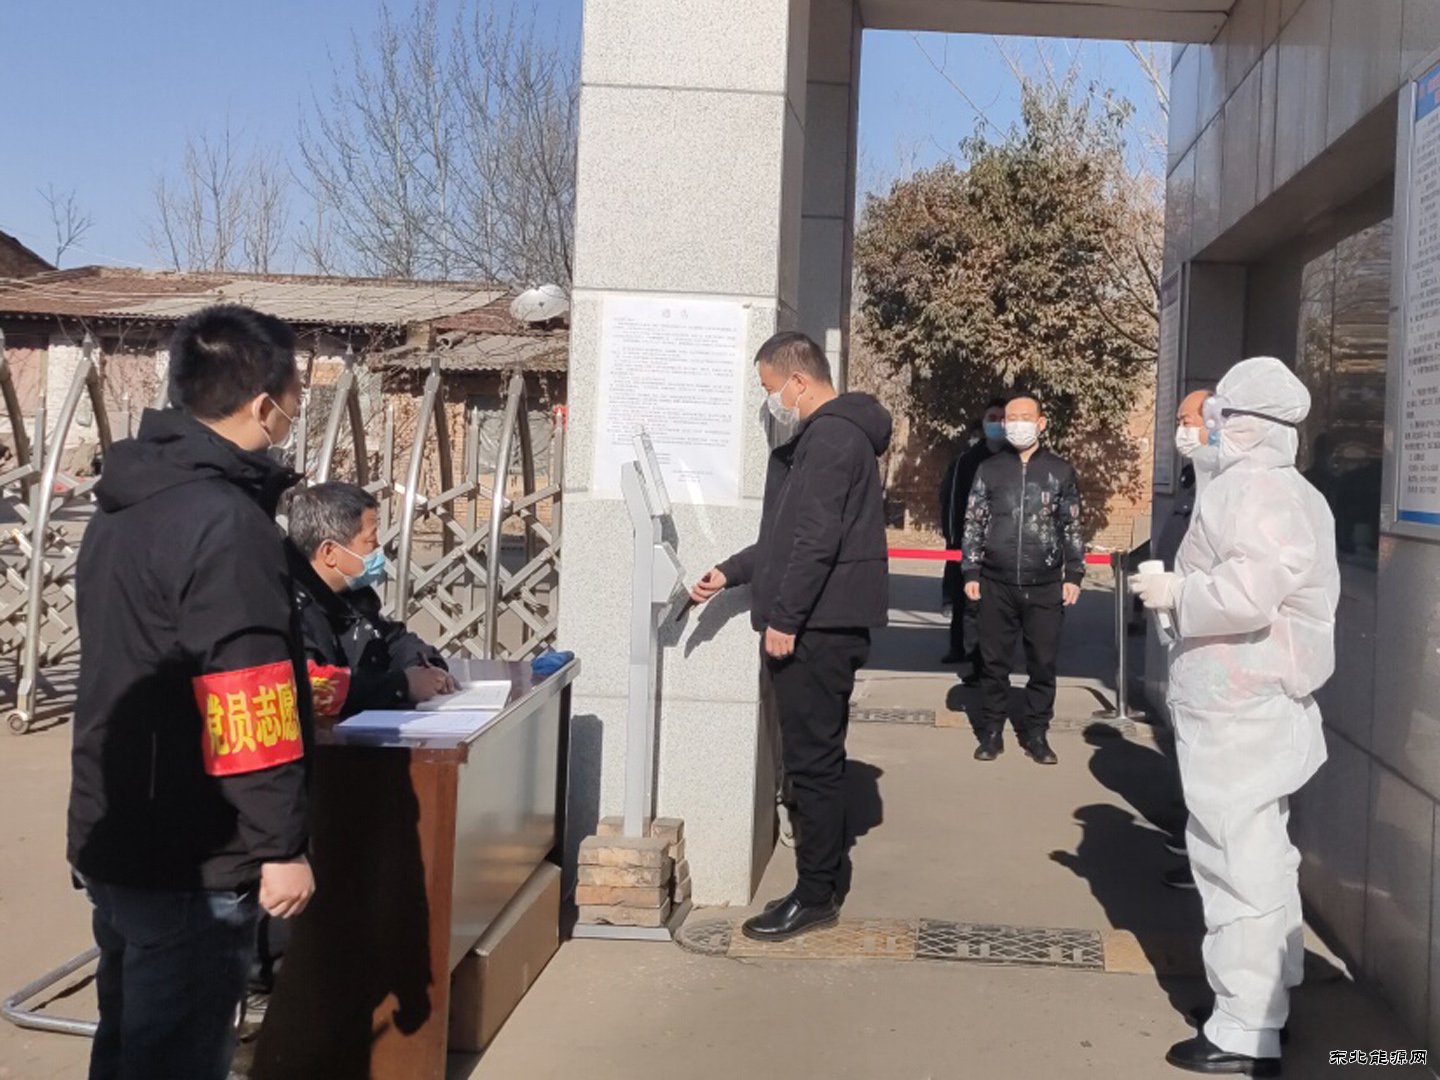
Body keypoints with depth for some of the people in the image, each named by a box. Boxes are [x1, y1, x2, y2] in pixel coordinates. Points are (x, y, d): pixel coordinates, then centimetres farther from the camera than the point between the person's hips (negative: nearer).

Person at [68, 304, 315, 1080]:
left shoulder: (123, 505, 10)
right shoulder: (225, 523, -21)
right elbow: (247, 707, -23)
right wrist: (281, 845, -17)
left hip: (113, 840, 9)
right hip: (192, 861, -9)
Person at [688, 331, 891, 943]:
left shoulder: (830, 439, -14)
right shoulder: (818, 439, 20)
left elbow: (816, 542, -22)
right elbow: (787, 537, 24)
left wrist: (783, 618, -20)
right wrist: (729, 574, 20)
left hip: (818, 626, -11)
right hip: (823, 623, 11)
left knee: (813, 759, -5)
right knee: (814, 757, 15)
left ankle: (815, 896, 3)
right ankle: (820, 880, 24)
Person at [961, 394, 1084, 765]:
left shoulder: (1060, 471, 5)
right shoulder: (990, 470, 6)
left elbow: (1072, 528, 8)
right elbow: (974, 524, 8)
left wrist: (1073, 575, 2)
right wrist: (971, 573, 1)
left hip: (1045, 586, 0)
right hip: (996, 584, 0)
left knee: (1043, 662, 4)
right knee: (994, 661, 6)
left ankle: (1036, 732, 16)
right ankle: (992, 730, 17)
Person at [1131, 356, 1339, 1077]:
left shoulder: (1246, 486, -17)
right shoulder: (1299, 494, 16)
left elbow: (1249, 591, -29)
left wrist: (1175, 592, -14)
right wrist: (1188, 587, 13)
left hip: (1237, 708, -11)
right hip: (1265, 700, 11)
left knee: (1237, 860, -5)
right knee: (1262, 854, 19)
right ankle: (1267, 995, 31)